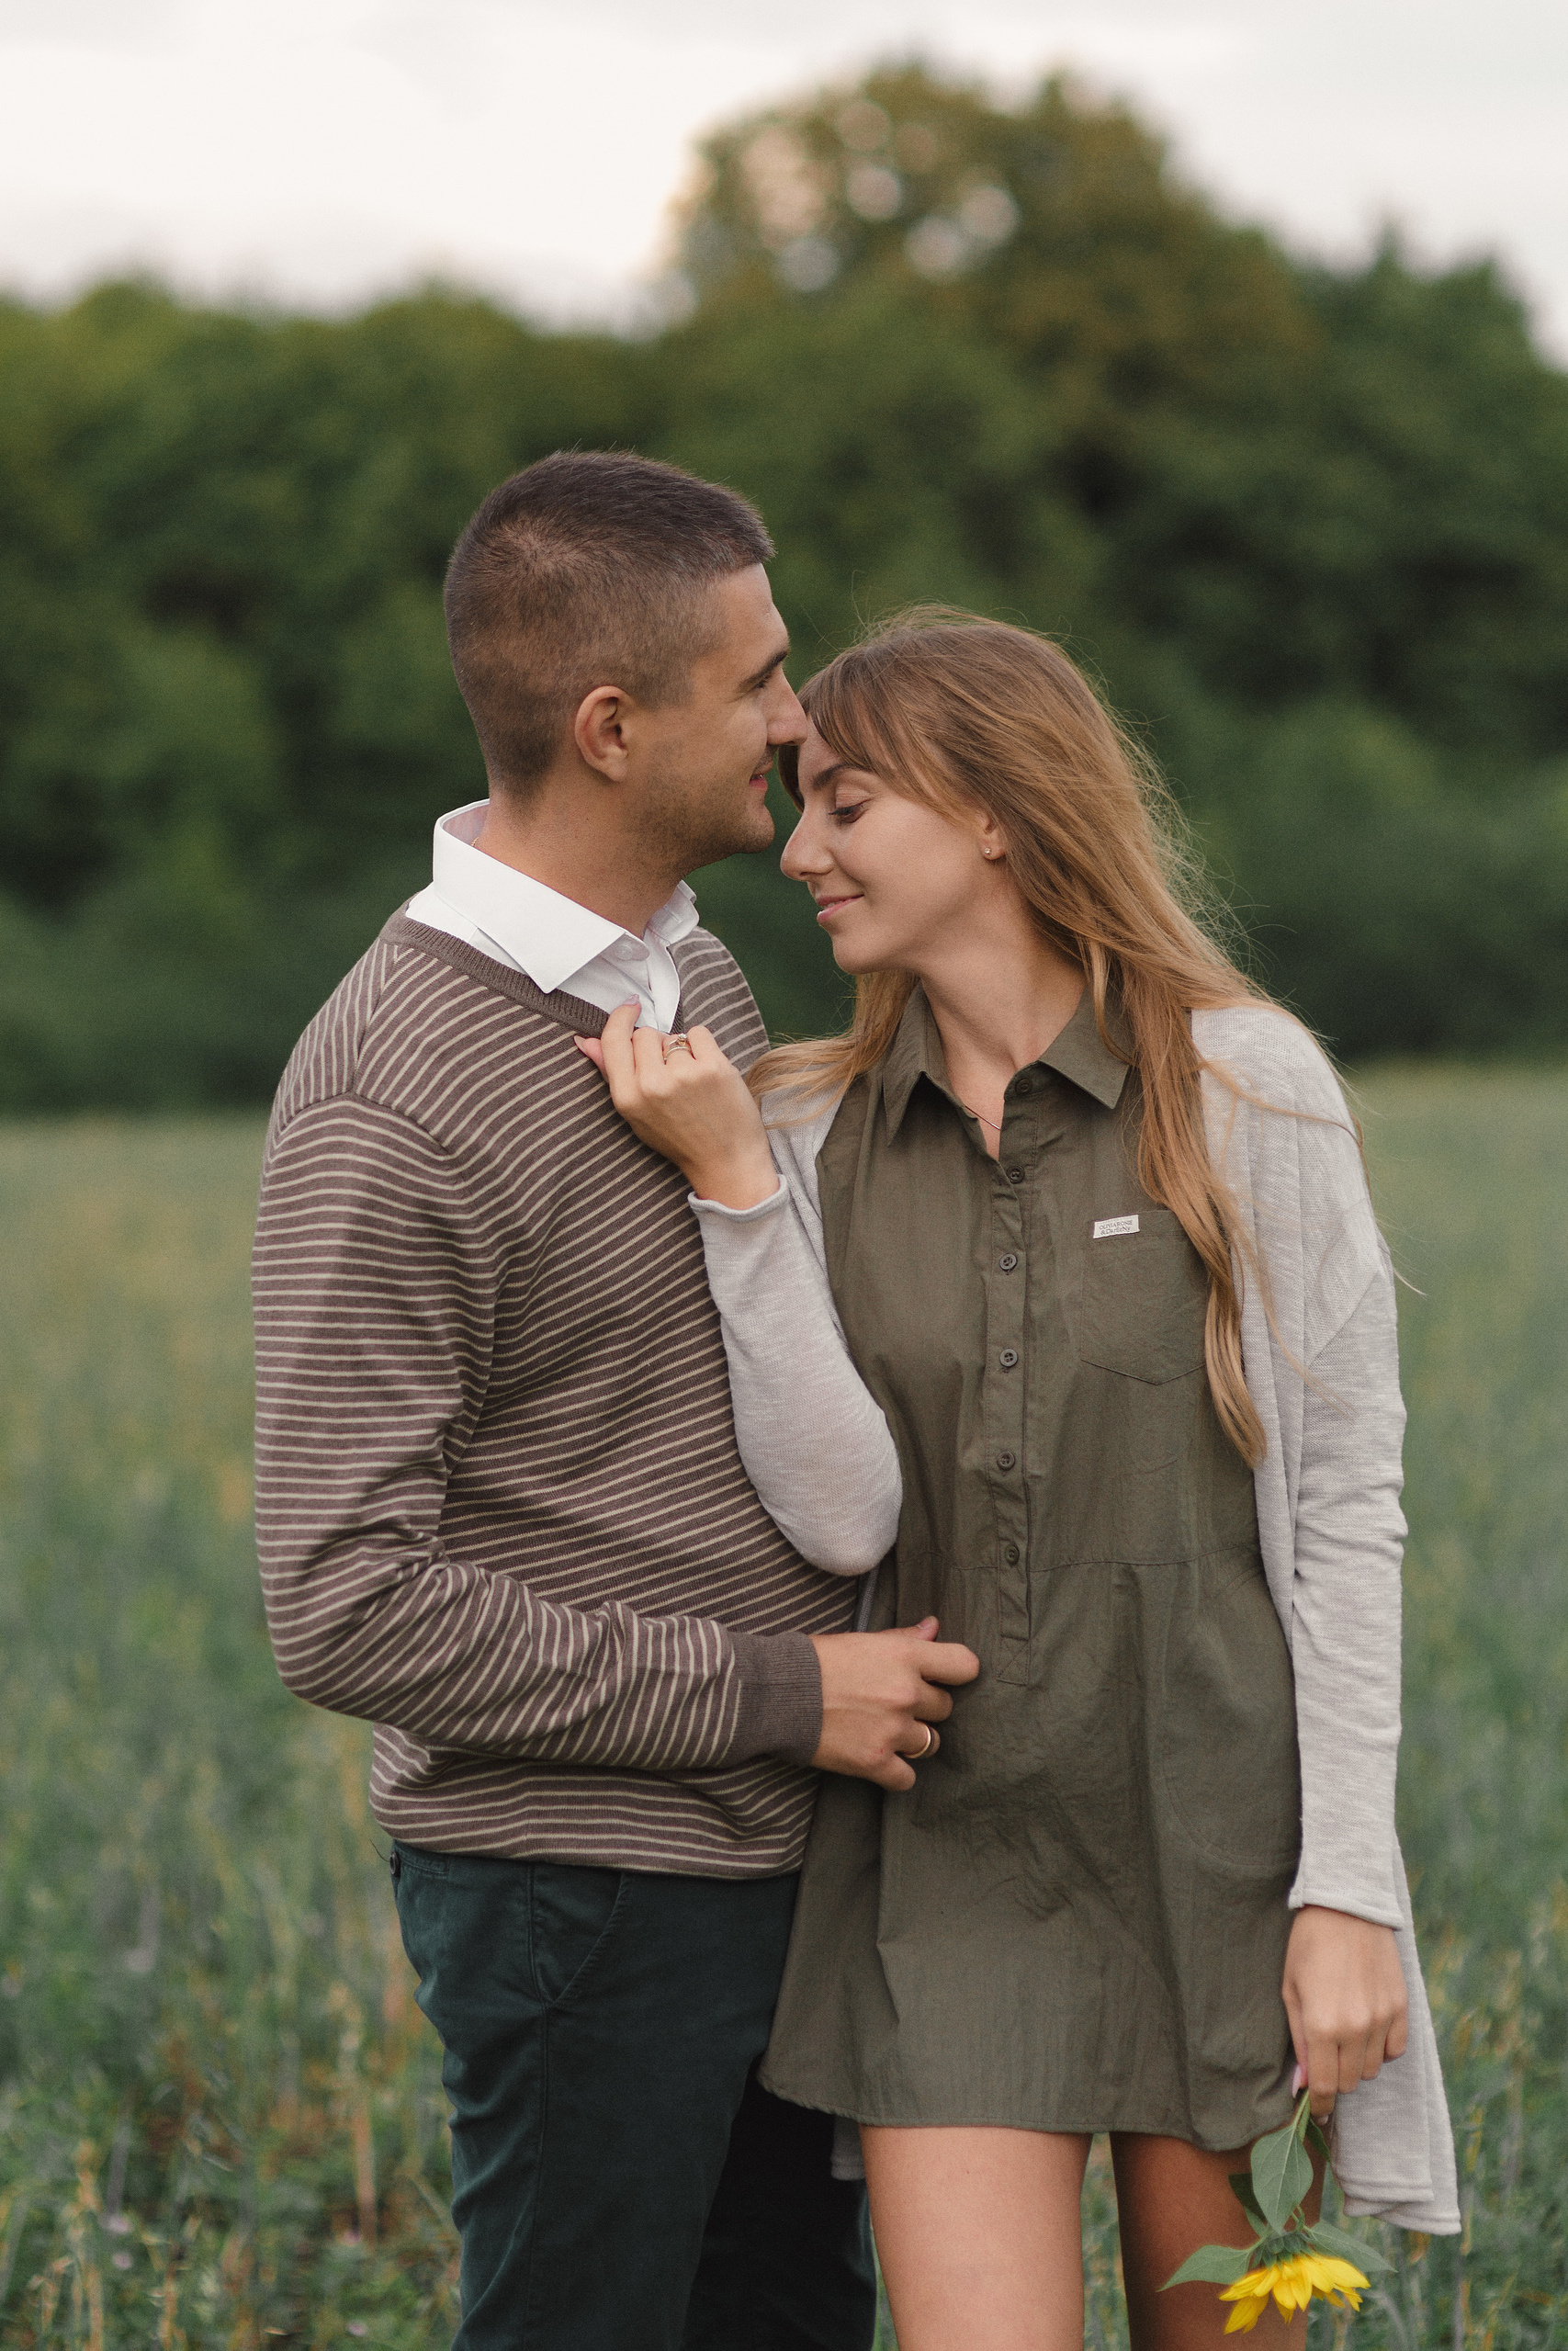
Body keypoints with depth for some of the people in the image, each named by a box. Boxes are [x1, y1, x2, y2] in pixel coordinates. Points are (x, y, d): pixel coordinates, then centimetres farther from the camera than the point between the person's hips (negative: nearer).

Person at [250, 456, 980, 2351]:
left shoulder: (693, 972, 8)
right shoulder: (388, 1107, -19)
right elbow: (349, 1609, -22)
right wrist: (777, 1693, -18)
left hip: (775, 1847, 8)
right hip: (577, 1886, -8)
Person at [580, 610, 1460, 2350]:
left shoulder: (1242, 1089, -4)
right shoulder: (816, 1134, 5)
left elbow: (1345, 1502, -5)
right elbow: (836, 1507, -9)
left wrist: (1352, 1888, -9)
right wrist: (730, 1180, -15)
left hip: (1214, 1831, -2)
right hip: (951, 1849, 2)